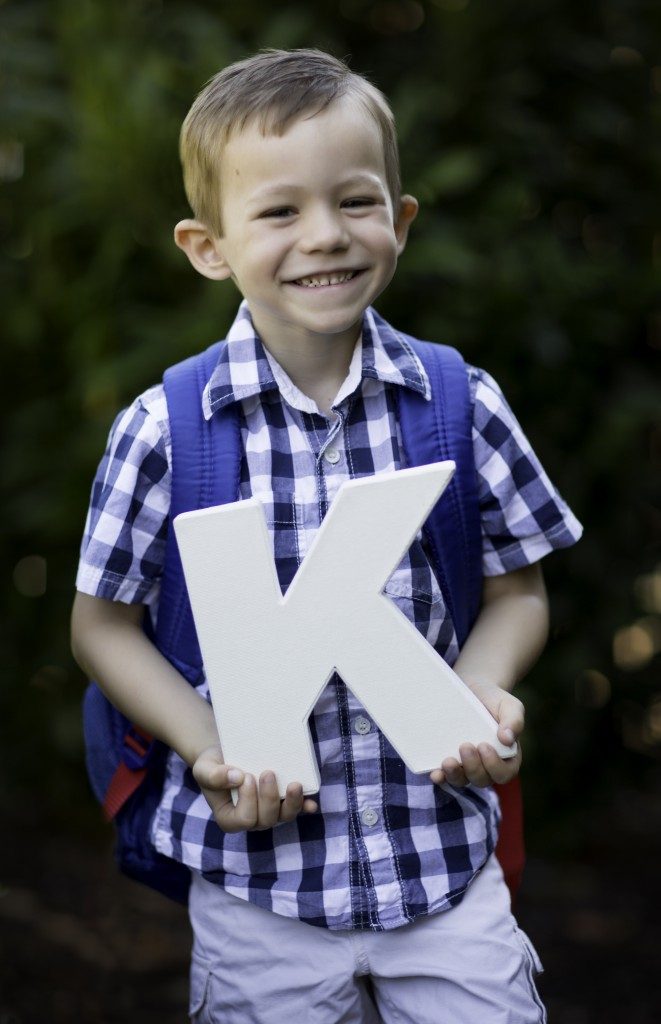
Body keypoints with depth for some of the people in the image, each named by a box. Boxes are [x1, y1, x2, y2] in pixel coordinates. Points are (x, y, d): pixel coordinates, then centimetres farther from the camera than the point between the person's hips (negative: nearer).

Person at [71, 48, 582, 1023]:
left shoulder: (464, 407, -4)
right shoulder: (164, 430, -9)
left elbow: (516, 590, 6)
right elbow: (104, 624, -1)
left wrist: (484, 691, -14)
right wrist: (209, 747, -15)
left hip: (442, 852, 1)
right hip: (258, 872, -1)